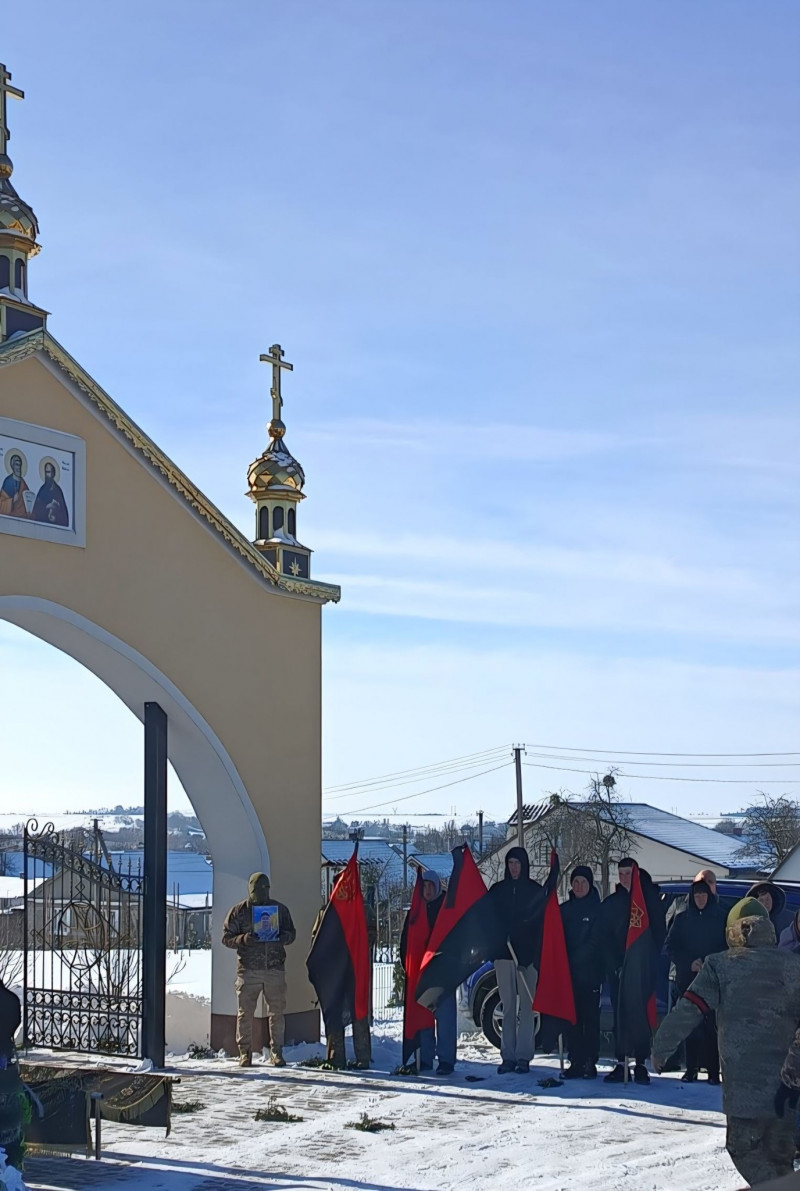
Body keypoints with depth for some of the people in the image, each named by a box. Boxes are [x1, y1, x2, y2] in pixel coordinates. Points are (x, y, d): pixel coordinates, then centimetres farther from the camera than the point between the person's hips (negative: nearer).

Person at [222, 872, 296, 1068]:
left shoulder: (280, 909, 11)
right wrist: (243, 939, -15)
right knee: (245, 1013, 0)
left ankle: (277, 1052, 11)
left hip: (275, 969, 1)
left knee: (276, 1012, 2)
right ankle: (244, 1053, 9)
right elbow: (227, 937, 5)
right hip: (248, 969, -1)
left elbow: (291, 933, 14)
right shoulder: (238, 911, 6)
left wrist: (281, 937, -9)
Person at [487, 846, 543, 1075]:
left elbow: (542, 924, 0)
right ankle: (508, 1056, 4)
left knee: (526, 1006, -4)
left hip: (528, 955, -2)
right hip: (503, 954, 2)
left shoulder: (535, 891, 5)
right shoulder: (497, 890, 12)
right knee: (507, 1006, 2)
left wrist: (534, 953, -10)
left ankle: (524, 1056, -2)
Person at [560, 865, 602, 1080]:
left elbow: (596, 941, -6)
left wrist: (574, 958, -12)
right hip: (568, 973, 4)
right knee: (572, 1017, 3)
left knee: (590, 1017, -3)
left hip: (590, 971, -4)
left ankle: (590, 1062, -1)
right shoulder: (564, 909, 14)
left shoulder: (598, 909, 1)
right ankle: (576, 1062, 7)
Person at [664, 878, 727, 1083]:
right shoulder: (683, 919, 9)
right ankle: (691, 1068, 6)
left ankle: (713, 1069, -3)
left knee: (712, 1024, -7)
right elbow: (670, 946, 5)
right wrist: (689, 963, -9)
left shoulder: (722, 918, 3)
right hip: (687, 978, 2)